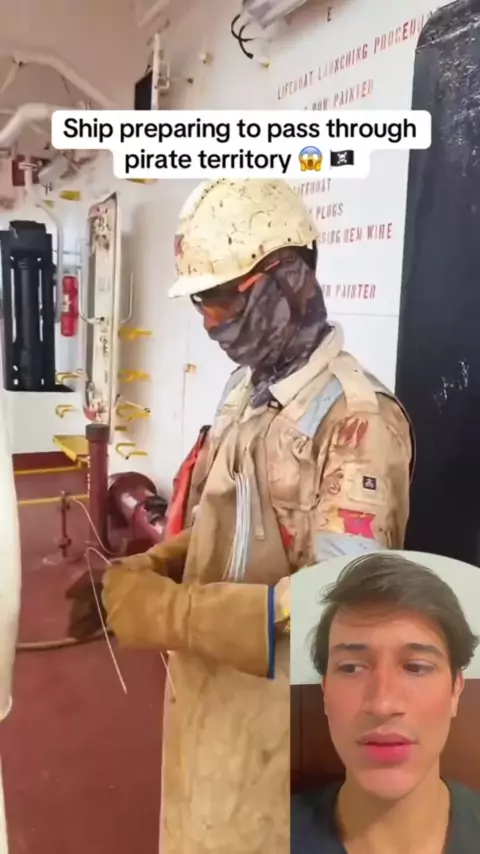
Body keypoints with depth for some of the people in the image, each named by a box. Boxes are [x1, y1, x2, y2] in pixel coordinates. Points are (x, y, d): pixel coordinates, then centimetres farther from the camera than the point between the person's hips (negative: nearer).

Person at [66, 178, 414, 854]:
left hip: (278, 719, -7)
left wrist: (167, 614, -25)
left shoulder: (358, 416, -22)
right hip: (208, 692, 7)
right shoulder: (244, 391, 5)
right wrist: (139, 572, -5)